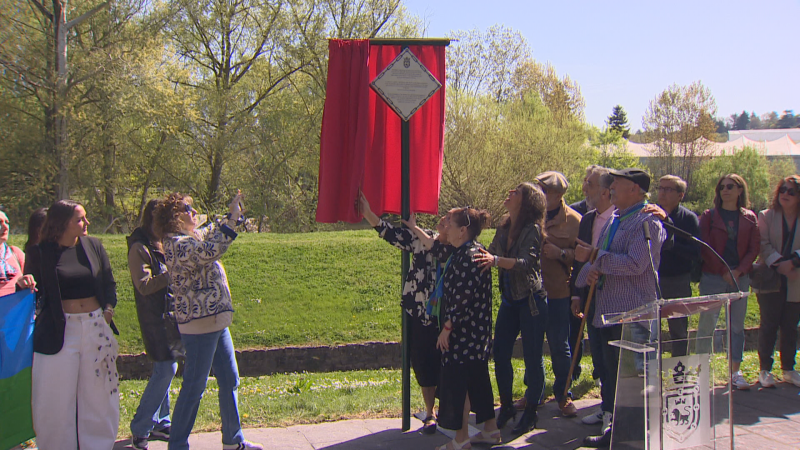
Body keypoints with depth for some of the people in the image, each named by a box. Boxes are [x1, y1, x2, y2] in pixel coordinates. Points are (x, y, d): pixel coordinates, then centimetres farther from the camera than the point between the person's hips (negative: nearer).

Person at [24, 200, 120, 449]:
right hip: (59, 332, -3)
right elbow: (32, 293, 4)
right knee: (58, 398, 3)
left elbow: (109, 284, 12)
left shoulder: (93, 245, 7)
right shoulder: (40, 253, -1)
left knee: (97, 394, 9)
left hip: (96, 327, 3)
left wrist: (108, 310, -2)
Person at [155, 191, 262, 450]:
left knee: (229, 381, 15)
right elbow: (210, 251, -32)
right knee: (194, 388, -1)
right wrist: (232, 219, -25)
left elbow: (211, 235, 35)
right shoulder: (177, 244, -16)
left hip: (216, 322, 10)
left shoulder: (193, 237, 14)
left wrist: (232, 214, 25)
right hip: (200, 324, -10)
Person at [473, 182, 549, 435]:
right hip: (509, 300, 6)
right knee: (500, 353, 5)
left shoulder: (532, 229, -13)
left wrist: (496, 260, -39)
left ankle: (531, 413, 16)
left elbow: (526, 262, -26)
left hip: (531, 300, -6)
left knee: (532, 357, 2)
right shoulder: (504, 229, 7)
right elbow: (491, 257, 14)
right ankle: (506, 407, 22)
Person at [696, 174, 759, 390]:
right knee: (707, 325, -5)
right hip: (713, 277, -2)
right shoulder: (709, 216, 2)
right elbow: (706, 248, -4)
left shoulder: (749, 218, 8)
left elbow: (754, 248, 4)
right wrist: (724, 271, -11)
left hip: (740, 277, 2)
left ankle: (736, 372, 13)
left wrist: (739, 271, -10)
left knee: (737, 325, 6)